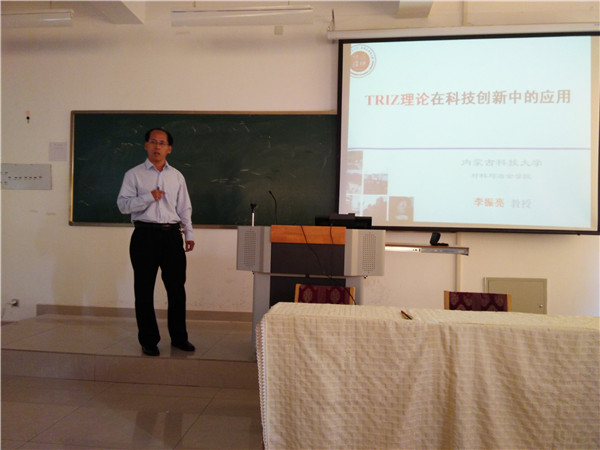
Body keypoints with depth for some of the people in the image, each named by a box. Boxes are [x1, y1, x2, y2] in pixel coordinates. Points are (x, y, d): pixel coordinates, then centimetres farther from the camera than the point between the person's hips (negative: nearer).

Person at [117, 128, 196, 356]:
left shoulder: (177, 176, 13)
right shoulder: (134, 174, 4)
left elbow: (184, 207, 14)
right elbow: (123, 204, -4)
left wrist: (189, 234, 7)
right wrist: (149, 197, -15)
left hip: (172, 235, 2)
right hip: (145, 235, -2)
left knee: (177, 287, 4)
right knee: (144, 289, 4)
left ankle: (179, 337, 18)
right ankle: (148, 340, 16)